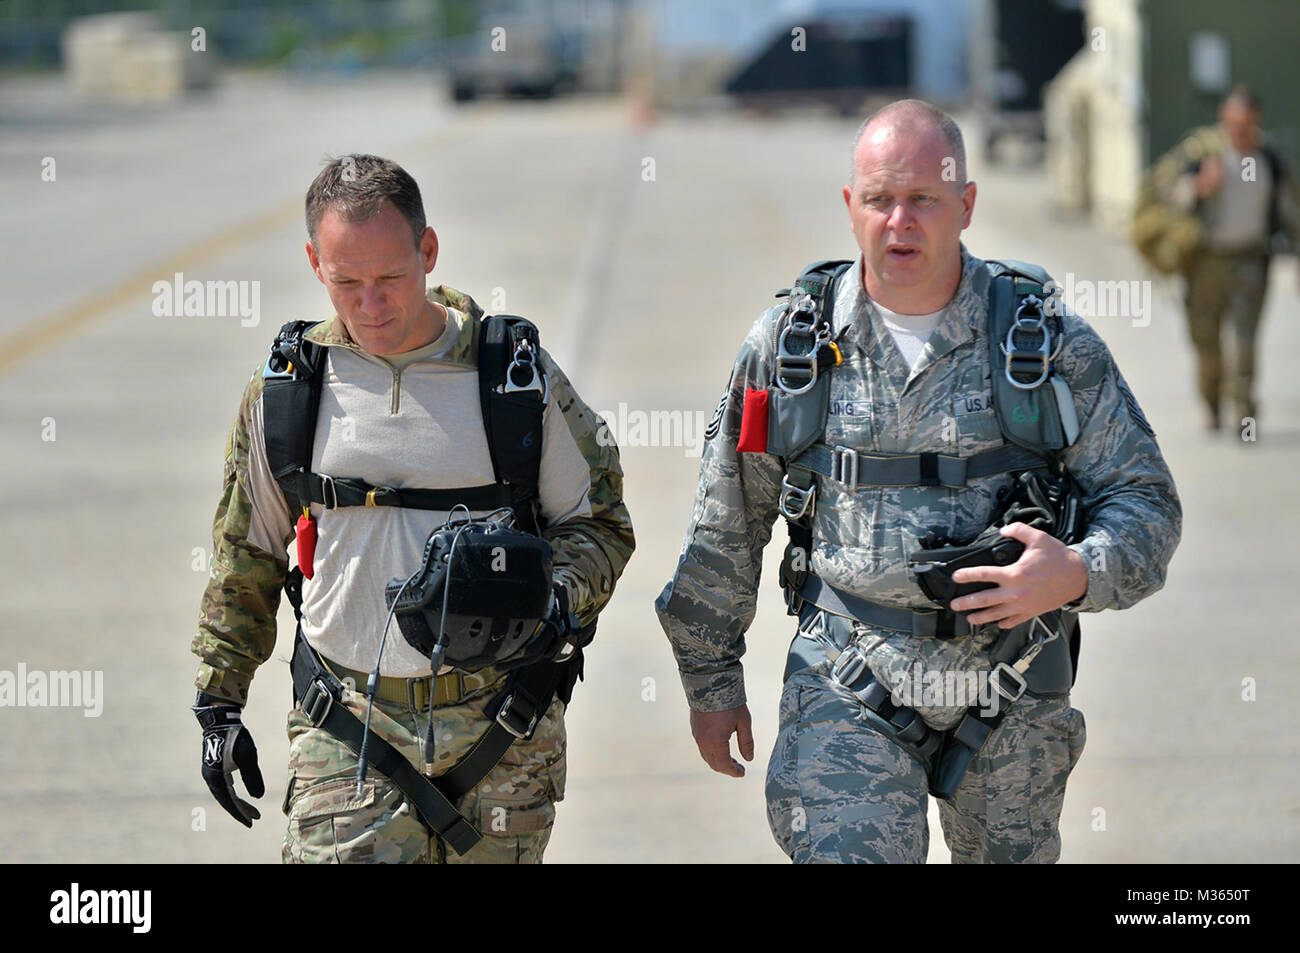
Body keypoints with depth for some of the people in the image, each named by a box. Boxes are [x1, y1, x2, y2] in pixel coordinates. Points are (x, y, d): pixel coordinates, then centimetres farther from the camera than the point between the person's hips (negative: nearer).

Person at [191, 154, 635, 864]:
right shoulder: (285, 389, 4)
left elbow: (600, 525, 7)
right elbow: (244, 557, 15)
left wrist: (553, 592, -14)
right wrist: (219, 703, 12)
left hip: (500, 722, 0)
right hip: (346, 729, 0)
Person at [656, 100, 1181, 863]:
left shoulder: (1052, 343, -1)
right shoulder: (788, 343, 1)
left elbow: (1146, 501, 2)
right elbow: (725, 528, 11)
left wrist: (1076, 575, -19)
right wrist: (712, 680, 13)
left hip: (1011, 701, 1)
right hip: (848, 695, -1)